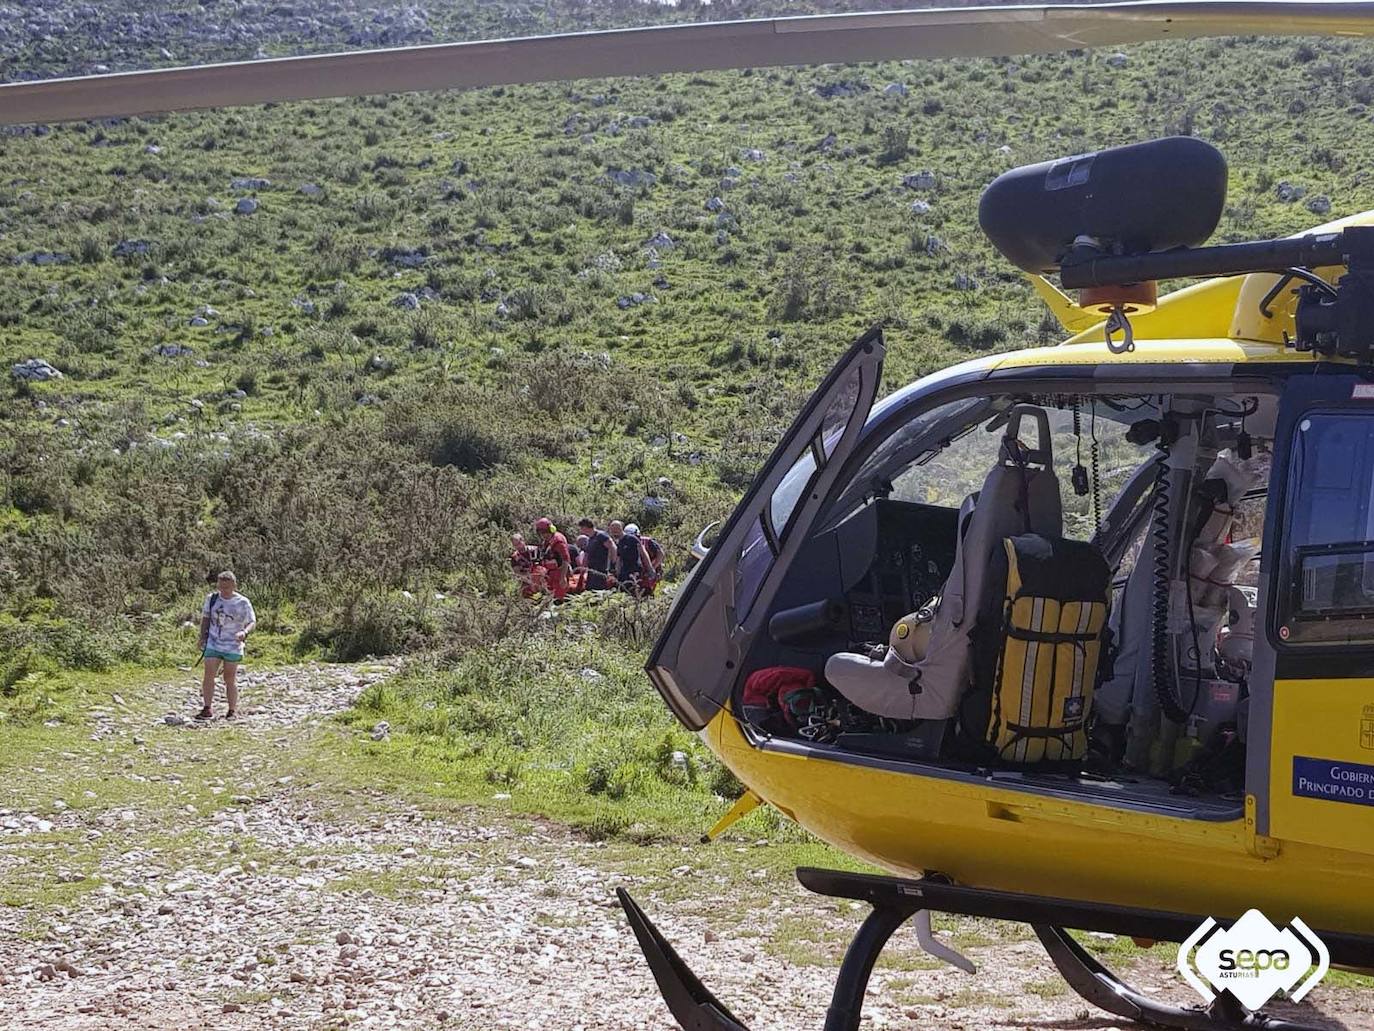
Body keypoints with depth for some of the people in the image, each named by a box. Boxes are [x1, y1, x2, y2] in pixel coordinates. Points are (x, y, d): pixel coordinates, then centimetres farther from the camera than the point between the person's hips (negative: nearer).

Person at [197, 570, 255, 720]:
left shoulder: (242, 603, -6)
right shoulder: (211, 599, 3)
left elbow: (252, 622, -5)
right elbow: (205, 618, 14)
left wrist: (244, 632, -26)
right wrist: (202, 637, 7)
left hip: (232, 647, -2)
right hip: (213, 644, 3)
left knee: (230, 678, 4)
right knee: (208, 675, -7)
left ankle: (232, 711, 15)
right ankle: (207, 709, -2)